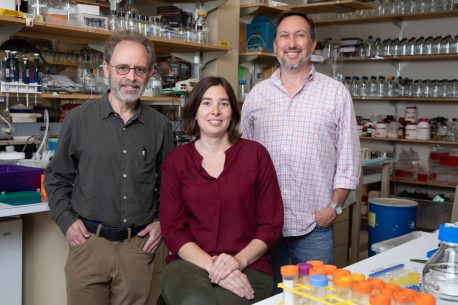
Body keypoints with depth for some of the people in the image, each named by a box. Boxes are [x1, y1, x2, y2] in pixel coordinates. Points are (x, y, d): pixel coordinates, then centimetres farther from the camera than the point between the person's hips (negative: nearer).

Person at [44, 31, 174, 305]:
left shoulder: (160, 126, 2)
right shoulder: (78, 120, -2)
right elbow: (57, 178, 7)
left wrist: (162, 222, 1)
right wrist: (66, 220, -4)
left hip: (139, 246, 2)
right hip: (88, 242, -1)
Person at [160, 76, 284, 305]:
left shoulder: (255, 154, 4)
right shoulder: (175, 160, 6)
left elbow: (271, 225, 3)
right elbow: (172, 230, 1)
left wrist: (239, 260, -13)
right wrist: (212, 266, -14)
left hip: (247, 267, 0)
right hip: (190, 263, 0)